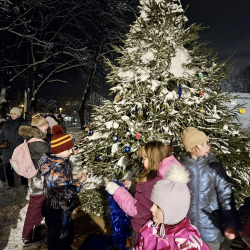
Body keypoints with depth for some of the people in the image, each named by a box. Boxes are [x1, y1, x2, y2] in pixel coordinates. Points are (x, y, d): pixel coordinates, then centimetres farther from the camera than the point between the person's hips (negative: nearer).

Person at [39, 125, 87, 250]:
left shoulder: (54, 160, -3)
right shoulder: (58, 168, -33)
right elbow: (67, 192, -29)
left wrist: (75, 177, 1)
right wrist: (80, 182, -16)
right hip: (58, 213, -9)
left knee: (68, 234, 28)